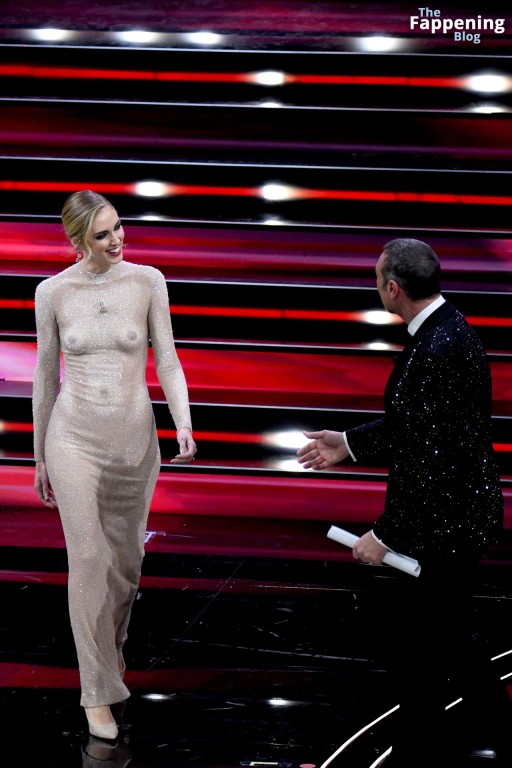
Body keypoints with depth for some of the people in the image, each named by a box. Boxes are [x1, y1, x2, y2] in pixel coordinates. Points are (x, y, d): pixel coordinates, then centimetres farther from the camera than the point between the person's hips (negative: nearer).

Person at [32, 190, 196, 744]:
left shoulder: (147, 281, -3)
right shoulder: (53, 292, -4)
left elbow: (167, 360, -2)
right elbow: (45, 375, 5)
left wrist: (184, 424, -18)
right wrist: (40, 456, 10)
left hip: (135, 437, 2)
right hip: (74, 438, -1)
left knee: (126, 557, 13)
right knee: (88, 561, -6)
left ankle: (111, 643, 42)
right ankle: (99, 692, 3)